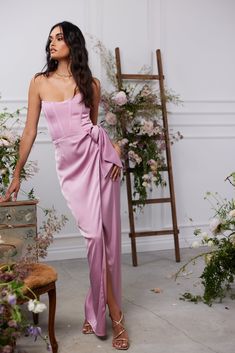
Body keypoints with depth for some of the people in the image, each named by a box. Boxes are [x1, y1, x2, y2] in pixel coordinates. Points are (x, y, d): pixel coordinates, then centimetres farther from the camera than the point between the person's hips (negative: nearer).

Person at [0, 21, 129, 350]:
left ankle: (98, 311, 13)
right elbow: (30, 131, 7)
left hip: (96, 156, 0)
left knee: (104, 233, -2)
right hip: (68, 164, 0)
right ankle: (113, 313, 6)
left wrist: (113, 150, 1)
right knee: (94, 234, -5)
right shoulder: (39, 82, 6)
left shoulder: (90, 84, 5)